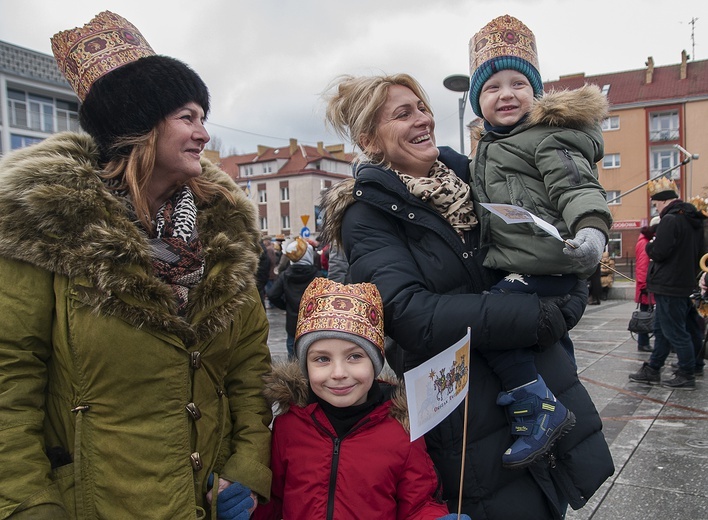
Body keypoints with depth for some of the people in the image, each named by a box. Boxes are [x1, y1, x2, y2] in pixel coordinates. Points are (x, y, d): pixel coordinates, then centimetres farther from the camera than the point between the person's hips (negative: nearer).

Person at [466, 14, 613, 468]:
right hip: (515, 263, 10)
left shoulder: (549, 136, -9)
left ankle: (543, 411, -13)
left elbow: (577, 186, -23)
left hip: (547, 262, -10)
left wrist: (591, 227, -40)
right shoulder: (490, 145, 18)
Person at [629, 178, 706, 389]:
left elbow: (658, 253, -22)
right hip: (686, 283, 10)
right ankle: (652, 370, 24)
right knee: (661, 329, 16)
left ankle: (687, 376, 10)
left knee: (675, 332, 0)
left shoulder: (670, 220, -19)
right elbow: (698, 253, 19)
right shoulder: (693, 220, 12)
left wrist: (650, 245, -3)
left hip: (669, 286, -10)